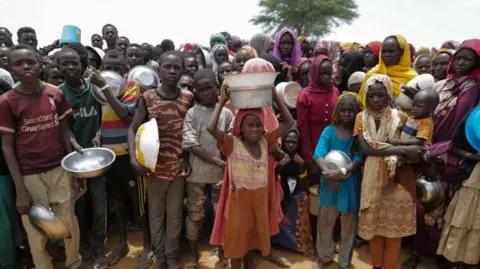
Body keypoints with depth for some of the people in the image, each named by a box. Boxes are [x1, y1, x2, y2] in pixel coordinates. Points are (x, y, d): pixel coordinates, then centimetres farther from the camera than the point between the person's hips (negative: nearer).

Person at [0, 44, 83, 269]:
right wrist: (20, 190, -9)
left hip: (60, 170, 2)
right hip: (30, 175, -2)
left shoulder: (56, 95, -1)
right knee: (37, 231, 10)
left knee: (69, 222, 14)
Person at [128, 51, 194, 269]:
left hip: (179, 166, 1)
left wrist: (189, 158, -4)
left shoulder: (188, 98, -2)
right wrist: (133, 158, -15)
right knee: (156, 213, 13)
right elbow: (133, 129, -2)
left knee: (175, 214, 12)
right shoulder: (147, 98, -5)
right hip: (155, 166, 0)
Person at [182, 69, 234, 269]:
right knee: (195, 214, 10)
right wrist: (218, 161, -18)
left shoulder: (226, 113, 0)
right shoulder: (191, 113, -5)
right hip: (197, 174, -1)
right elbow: (192, 146, -12)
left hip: (220, 174, 1)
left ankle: (223, 251, 32)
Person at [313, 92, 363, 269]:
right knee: (325, 221, 14)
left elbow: (359, 159, -16)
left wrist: (342, 172, -32)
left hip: (351, 185, -1)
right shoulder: (329, 131, -3)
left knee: (349, 224, 14)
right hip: (329, 183, 1)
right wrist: (328, 172, -30)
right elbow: (318, 155, -14)